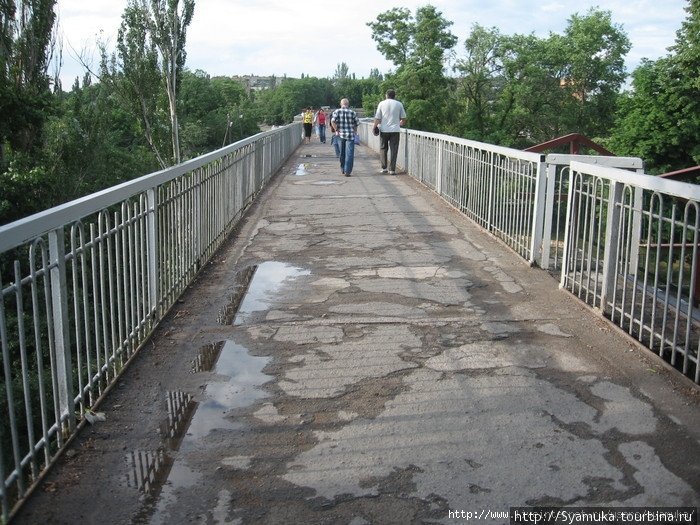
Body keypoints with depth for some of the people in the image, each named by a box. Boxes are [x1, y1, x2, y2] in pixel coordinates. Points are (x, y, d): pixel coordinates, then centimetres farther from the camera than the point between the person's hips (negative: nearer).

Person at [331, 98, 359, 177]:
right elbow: (357, 124, 3)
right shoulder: (353, 113, 1)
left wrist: (336, 130, -4)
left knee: (342, 153, 16)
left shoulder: (337, 111, 1)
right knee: (349, 154, -2)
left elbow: (332, 121, -11)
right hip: (350, 135, -2)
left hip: (340, 135, 2)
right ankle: (347, 171, -10)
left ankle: (342, 169, 27)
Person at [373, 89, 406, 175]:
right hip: (395, 130, 0)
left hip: (384, 130, 0)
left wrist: (375, 127, 10)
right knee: (394, 150, 2)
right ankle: (392, 170, -1)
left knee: (383, 149, 13)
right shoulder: (399, 104, 4)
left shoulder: (382, 104, 2)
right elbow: (403, 118, 7)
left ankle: (384, 168, 9)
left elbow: (377, 118, -3)